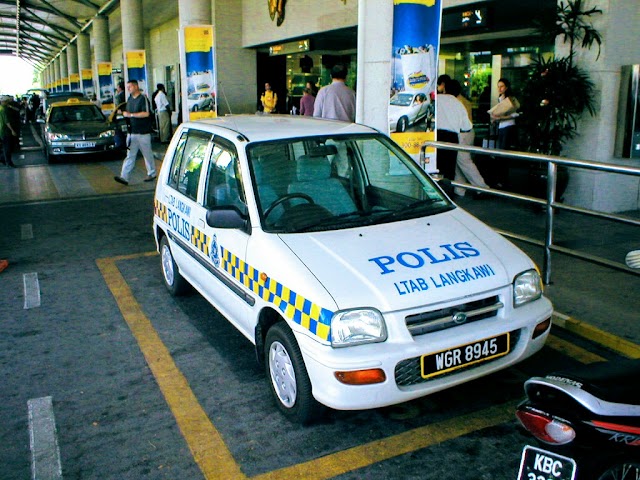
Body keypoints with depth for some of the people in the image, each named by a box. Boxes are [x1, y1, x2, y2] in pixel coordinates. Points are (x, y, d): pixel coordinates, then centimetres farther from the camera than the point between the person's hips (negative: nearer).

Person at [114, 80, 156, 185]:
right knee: (130, 155, 2)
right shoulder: (130, 99, 14)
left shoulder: (143, 98, -10)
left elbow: (146, 113, -21)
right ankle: (124, 177, -3)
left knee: (148, 154, 6)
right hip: (132, 132, 7)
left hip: (143, 132, -7)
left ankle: (151, 174, 21)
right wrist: (124, 113, 6)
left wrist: (131, 114, -19)